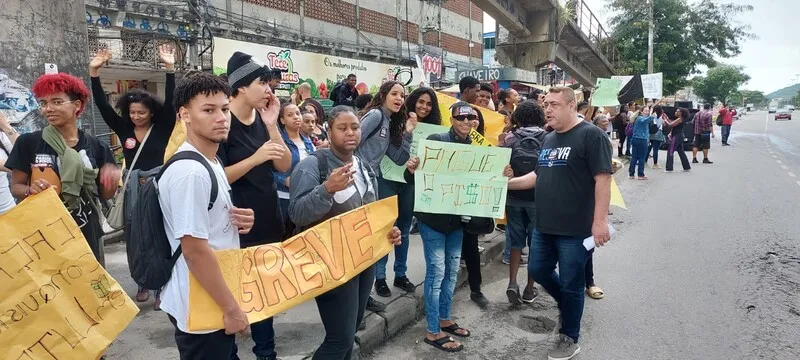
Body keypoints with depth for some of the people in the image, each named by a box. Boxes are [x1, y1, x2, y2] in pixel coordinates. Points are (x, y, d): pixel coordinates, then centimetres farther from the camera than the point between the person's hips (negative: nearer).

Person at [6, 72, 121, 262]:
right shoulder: (28, 143, -3)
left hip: (86, 233, 1)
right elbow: (15, 186, 3)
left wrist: (112, 180, -15)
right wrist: (30, 190, -18)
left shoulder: (95, 146, 0)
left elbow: (104, 195, 6)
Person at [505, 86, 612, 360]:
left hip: (575, 229, -8)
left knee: (570, 284, 6)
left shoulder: (590, 135, -12)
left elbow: (602, 179, -17)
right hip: (544, 226, 8)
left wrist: (600, 220, -21)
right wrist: (507, 183, 10)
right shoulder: (548, 139, 12)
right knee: (538, 270, 17)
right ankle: (568, 304, 43)